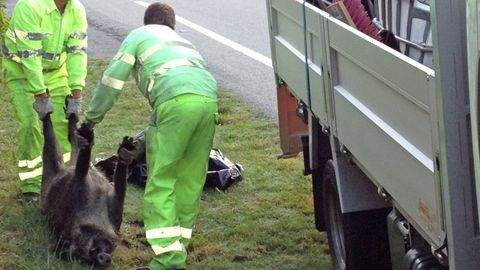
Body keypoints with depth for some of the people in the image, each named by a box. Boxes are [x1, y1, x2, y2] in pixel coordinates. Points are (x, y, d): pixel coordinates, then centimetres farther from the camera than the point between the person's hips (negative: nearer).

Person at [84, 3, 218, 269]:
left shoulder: (138, 35, 23)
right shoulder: (183, 42, 39)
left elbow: (112, 81, 19)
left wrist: (91, 118, 32)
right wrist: (151, 134, 47)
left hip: (177, 99, -6)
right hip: (209, 99, 6)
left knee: (161, 181, -2)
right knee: (190, 181, 14)